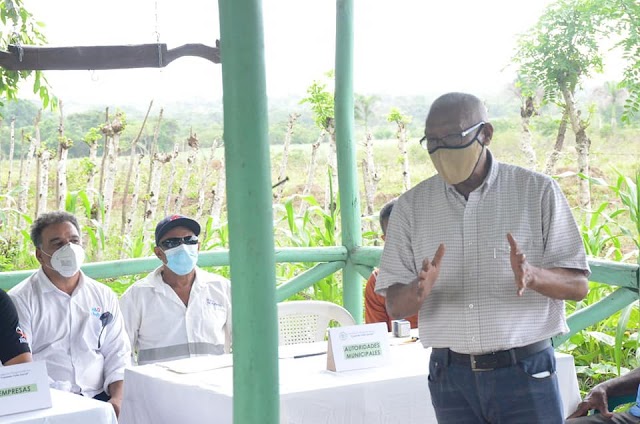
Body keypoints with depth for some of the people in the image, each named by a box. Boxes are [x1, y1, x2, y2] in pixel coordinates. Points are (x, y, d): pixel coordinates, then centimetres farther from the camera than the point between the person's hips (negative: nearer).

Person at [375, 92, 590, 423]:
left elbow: (578, 285, -2)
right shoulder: (411, 206, 5)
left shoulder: (538, 192, -1)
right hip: (450, 379, 2)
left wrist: (533, 276, -23)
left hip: (524, 372, -2)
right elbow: (394, 306, 3)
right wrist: (418, 291, -20)